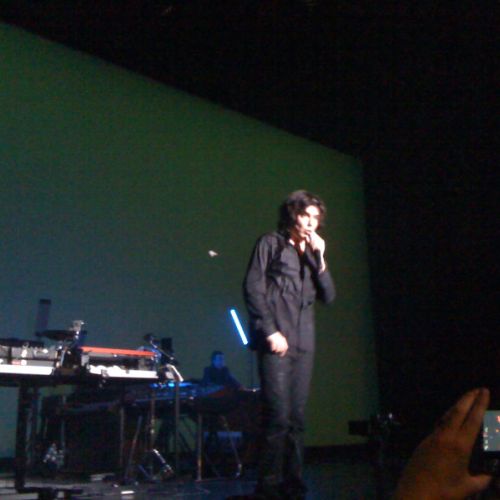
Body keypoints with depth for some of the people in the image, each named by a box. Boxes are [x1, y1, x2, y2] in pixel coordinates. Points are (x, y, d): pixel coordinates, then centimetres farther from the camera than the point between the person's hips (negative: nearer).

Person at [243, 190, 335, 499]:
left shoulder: (312, 253, 21)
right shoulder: (270, 244, 6)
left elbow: (328, 296, 12)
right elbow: (253, 289, -3)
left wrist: (320, 258, 1)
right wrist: (270, 331, -11)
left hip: (304, 343, 5)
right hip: (276, 341, -5)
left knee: (297, 417, 4)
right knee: (278, 415, -10)